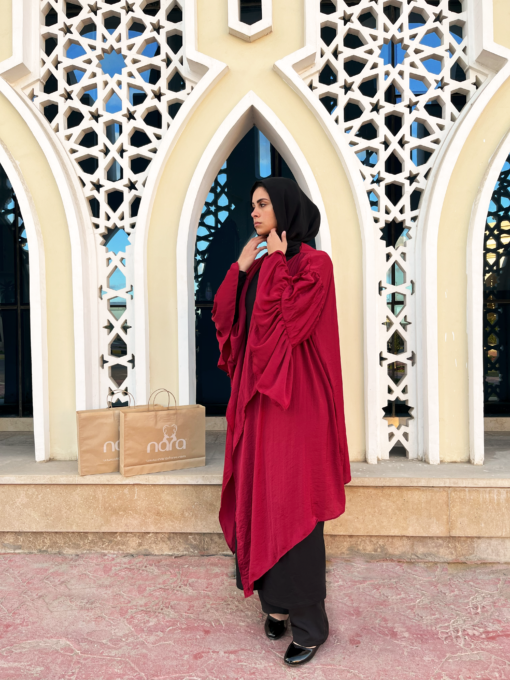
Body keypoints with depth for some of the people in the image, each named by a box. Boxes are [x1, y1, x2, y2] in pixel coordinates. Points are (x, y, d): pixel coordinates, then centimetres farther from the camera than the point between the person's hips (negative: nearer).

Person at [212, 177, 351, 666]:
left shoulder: (313, 264, -7)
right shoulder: (257, 266, 14)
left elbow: (288, 323, -21)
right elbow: (224, 319, 7)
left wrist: (276, 264, -11)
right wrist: (241, 268, 1)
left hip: (293, 398, -7)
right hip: (255, 396, 7)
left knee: (292, 504, -3)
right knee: (259, 498, 11)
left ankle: (309, 623, 13)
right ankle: (277, 601, 28)